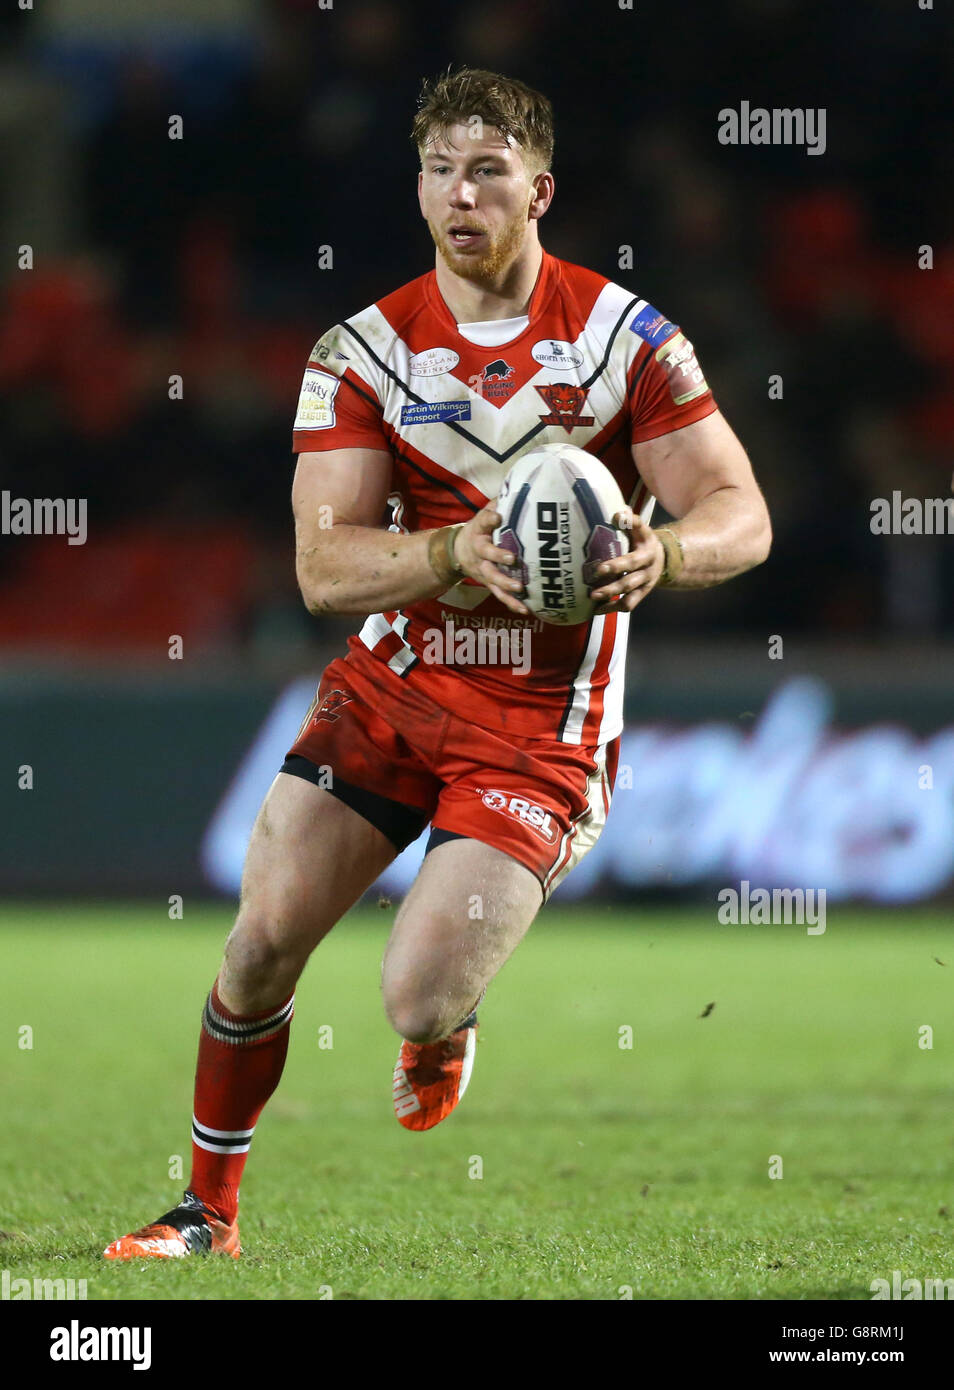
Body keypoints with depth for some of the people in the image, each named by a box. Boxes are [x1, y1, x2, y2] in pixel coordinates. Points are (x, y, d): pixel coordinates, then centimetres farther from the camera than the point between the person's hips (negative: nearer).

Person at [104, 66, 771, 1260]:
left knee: (418, 999, -15)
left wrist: (662, 553, -30)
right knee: (261, 945, -4)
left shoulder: (625, 336, -6)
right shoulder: (364, 352, -3)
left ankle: (444, 1032, 25)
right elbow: (324, 568, -11)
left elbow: (742, 517, -7)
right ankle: (209, 1212, 17)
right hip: (388, 685, 3)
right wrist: (457, 550, -30)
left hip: (538, 722, -3)